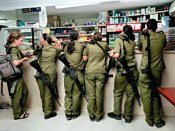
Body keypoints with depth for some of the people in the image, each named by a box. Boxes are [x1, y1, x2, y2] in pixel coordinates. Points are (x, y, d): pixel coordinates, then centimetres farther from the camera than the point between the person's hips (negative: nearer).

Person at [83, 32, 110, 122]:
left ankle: (91, 115, 18)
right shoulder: (104, 44, 6)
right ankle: (98, 115, 19)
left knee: (91, 94, 6)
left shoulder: (88, 45, 5)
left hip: (89, 72, 0)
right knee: (99, 94, 7)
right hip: (100, 72, 0)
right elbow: (109, 49, 27)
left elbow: (84, 58, 5)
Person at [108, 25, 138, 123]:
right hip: (133, 70, 4)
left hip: (122, 71, -3)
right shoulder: (133, 42, 7)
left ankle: (117, 113, 26)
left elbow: (117, 55, -15)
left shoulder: (119, 39, -4)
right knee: (130, 94, 10)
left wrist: (111, 54, 4)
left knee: (118, 92, 13)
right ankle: (128, 116, 23)